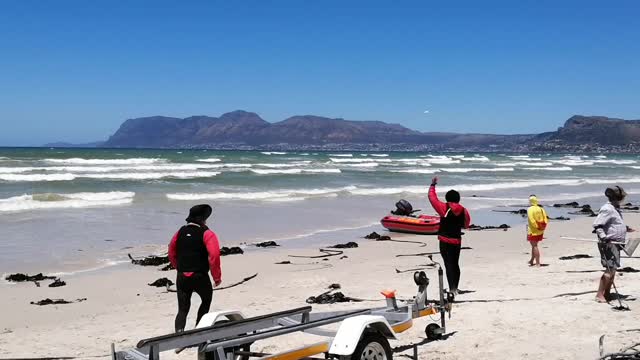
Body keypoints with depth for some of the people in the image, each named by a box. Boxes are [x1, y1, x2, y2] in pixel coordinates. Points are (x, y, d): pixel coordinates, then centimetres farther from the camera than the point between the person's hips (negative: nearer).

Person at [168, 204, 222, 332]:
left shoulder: (180, 232, 10)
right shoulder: (206, 233, -7)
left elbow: (171, 254, 18)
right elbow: (214, 256, -17)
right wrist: (217, 277, -7)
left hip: (181, 277, 4)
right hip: (199, 277, -4)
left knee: (183, 309, 8)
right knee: (206, 300, 24)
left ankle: (179, 331, -15)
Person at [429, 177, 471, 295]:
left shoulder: (445, 208, -10)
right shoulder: (463, 211, 0)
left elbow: (432, 198, -5)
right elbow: (466, 224, 11)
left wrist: (433, 185, 7)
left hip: (445, 241, -4)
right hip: (457, 241, 4)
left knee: (448, 264, -5)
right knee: (455, 264, 16)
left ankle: (452, 288, -14)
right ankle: (455, 288, 24)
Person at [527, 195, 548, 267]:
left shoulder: (530, 209, -13)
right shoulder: (541, 209, 7)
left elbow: (532, 220, -22)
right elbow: (545, 220, 4)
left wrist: (536, 227, -12)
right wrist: (541, 227, 5)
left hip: (533, 231, -7)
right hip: (540, 231, 7)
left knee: (534, 246, -1)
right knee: (534, 245, 20)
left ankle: (537, 263, -3)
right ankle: (532, 260, 32)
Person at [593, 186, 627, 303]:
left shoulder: (615, 208, 16)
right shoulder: (607, 209, -15)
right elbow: (597, 225, -22)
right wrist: (603, 237, -33)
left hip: (615, 243, 10)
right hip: (609, 243, -10)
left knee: (613, 269, 12)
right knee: (610, 269, -14)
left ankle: (607, 293, 19)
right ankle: (599, 295, -11)